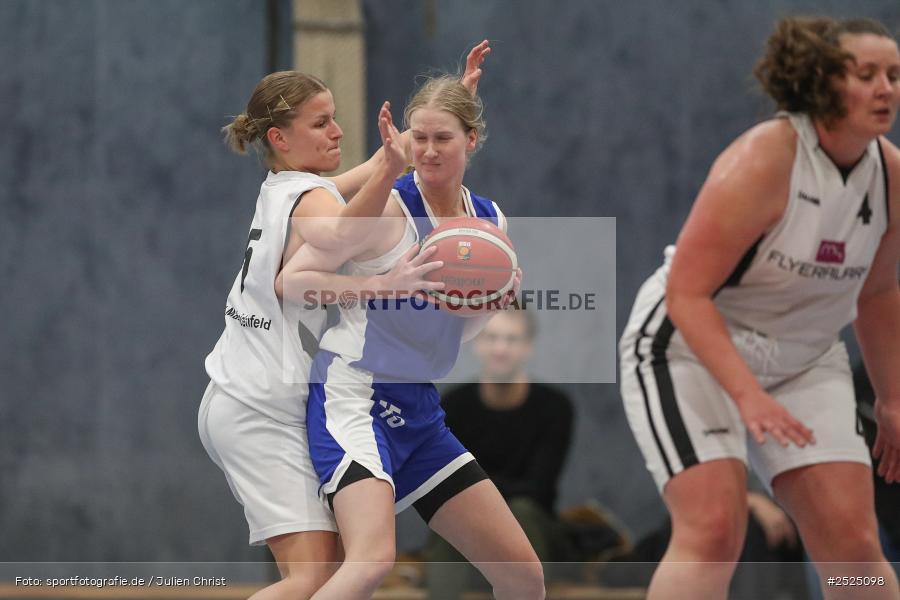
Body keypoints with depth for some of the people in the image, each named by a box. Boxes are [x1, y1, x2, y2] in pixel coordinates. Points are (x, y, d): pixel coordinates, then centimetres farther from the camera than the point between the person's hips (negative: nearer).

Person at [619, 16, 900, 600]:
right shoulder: (763, 161, -25)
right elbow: (686, 292, -25)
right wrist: (747, 395, -34)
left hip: (804, 362, 6)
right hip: (689, 349, -6)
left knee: (853, 539, -7)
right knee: (713, 530, -22)